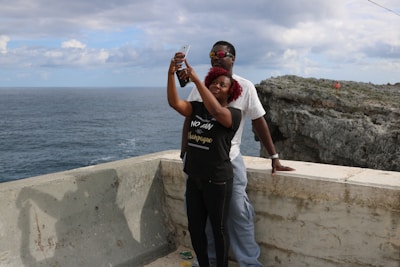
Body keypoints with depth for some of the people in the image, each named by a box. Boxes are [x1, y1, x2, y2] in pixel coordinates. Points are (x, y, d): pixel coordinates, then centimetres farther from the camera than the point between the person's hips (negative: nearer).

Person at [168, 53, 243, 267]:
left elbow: (215, 111, -31)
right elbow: (174, 102, -10)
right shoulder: (197, 108, 6)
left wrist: (196, 80, -32)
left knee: (218, 229, 8)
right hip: (194, 178, 6)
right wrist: (171, 73, -23)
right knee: (195, 228, 15)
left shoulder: (234, 114, -9)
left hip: (217, 180, -5)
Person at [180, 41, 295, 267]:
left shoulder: (245, 87, -4)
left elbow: (259, 122, -2)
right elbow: (188, 119, 8)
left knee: (239, 210, -4)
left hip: (230, 157, -3)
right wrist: (184, 153, 3)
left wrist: (274, 157, -3)